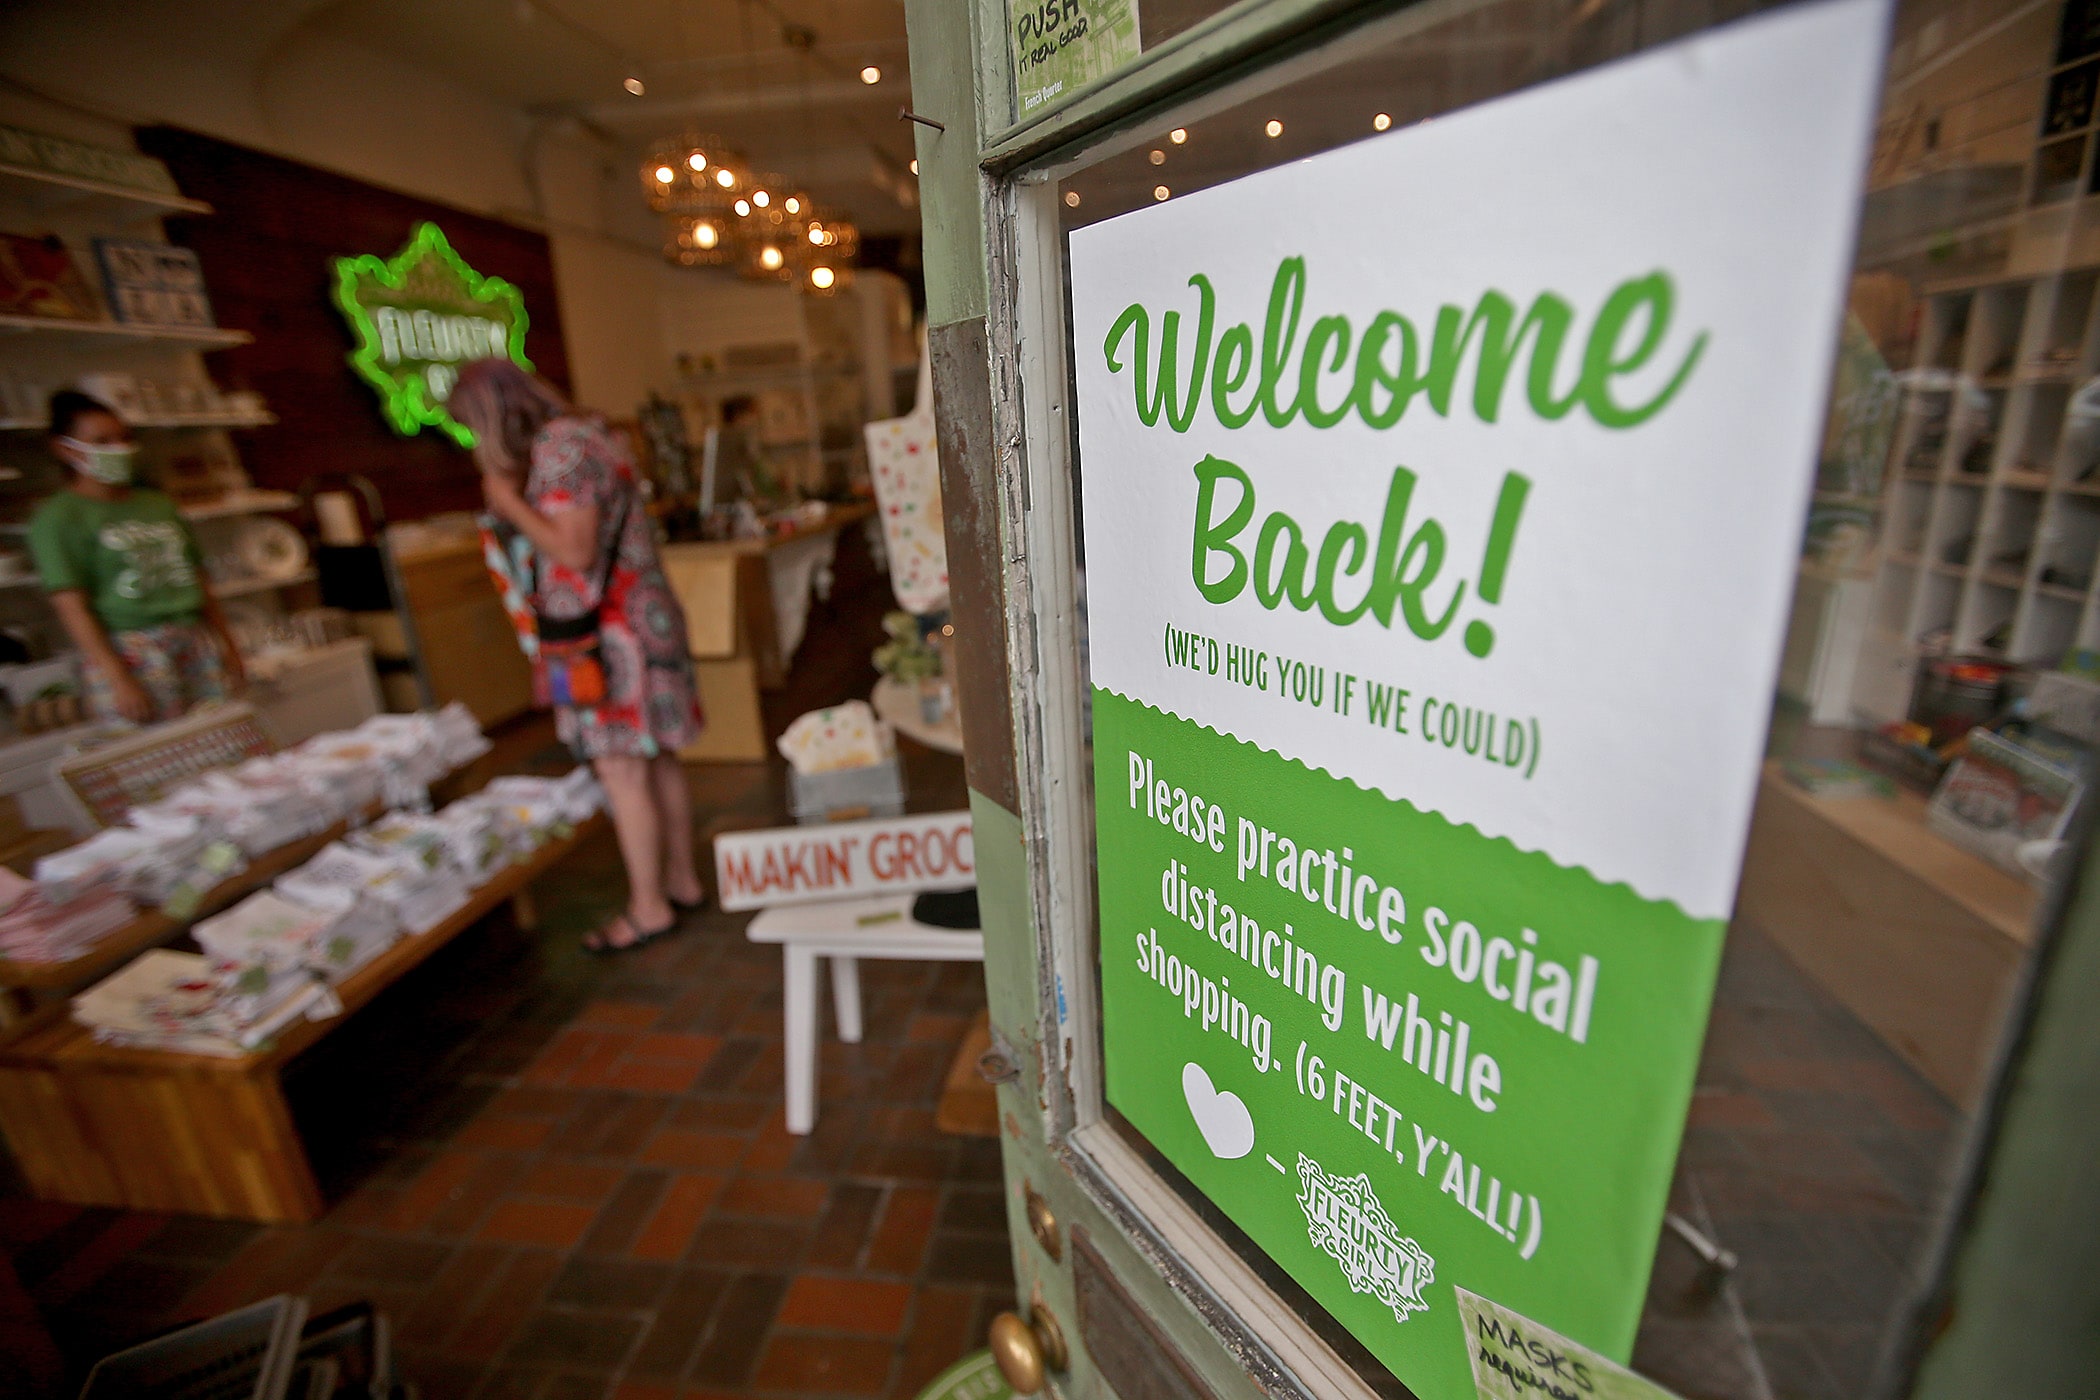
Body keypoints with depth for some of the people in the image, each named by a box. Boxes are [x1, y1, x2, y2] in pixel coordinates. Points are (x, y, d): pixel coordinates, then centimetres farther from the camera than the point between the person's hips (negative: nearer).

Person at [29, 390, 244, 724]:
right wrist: (119, 679, -15)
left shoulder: (160, 505, 17)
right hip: (129, 655, -5)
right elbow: (72, 607, -6)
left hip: (199, 643, 5)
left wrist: (228, 646, 11)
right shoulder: (57, 517, 1)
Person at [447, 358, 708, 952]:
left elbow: (575, 550, -18)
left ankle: (649, 906, 9)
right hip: (640, 618, 10)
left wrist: (508, 502, -8)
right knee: (657, 758, 13)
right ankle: (683, 880, 24)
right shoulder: (584, 435, 16)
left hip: (609, 631, -9)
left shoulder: (560, 445, -13)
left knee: (621, 769, -2)